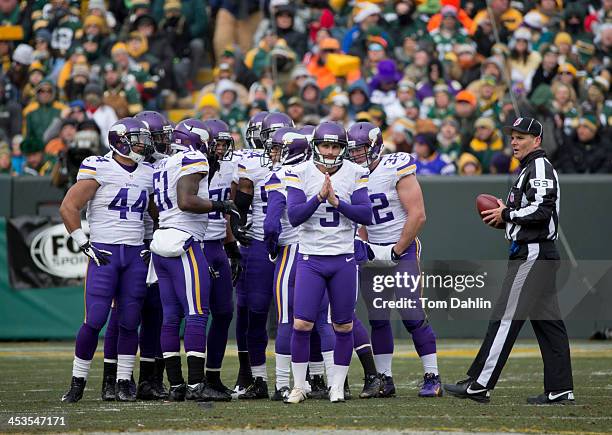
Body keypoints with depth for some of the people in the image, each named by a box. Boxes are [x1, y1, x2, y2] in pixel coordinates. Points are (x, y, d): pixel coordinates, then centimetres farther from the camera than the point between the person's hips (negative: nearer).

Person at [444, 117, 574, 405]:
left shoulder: (540, 167, -10)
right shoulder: (529, 168, 22)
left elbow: (542, 210, -22)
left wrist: (507, 214, -11)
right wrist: (503, 217, 10)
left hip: (532, 254, -11)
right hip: (534, 254, 11)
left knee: (506, 318, -10)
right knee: (547, 321, 8)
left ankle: (479, 385, -11)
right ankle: (560, 390, 8)